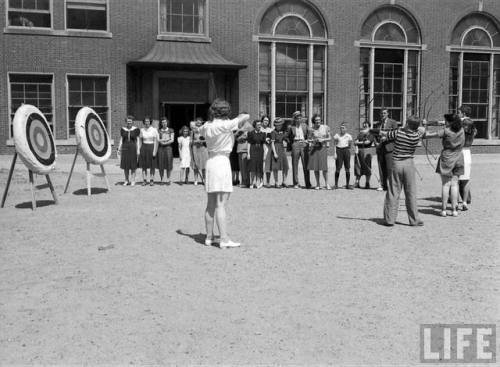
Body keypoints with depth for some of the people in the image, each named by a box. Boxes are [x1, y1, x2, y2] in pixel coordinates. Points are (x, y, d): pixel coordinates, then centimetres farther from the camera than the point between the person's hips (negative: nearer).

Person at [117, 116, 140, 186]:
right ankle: (126, 180, 14)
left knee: (133, 165, 1)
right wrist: (119, 149, 3)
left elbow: (137, 140, -1)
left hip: (133, 149, -3)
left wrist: (138, 150, -8)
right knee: (125, 165, 5)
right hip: (125, 148, 3)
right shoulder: (123, 129, 7)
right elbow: (121, 140, 9)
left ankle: (133, 180, 8)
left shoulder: (136, 129, -1)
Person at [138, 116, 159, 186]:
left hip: (151, 147, -3)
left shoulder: (154, 130, -5)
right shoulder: (142, 130, 6)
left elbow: (156, 141, -7)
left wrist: (154, 151, -14)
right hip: (144, 148, 3)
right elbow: (140, 141, 11)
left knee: (152, 165, 2)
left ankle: (152, 180, 10)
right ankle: (144, 180, 9)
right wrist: (139, 150, 3)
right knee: (144, 165, 3)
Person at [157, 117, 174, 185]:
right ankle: (161, 179, 5)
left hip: (168, 148, -1)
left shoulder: (171, 130, 11)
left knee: (168, 163, -7)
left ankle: (168, 179, 0)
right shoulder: (159, 131, 12)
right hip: (160, 149, 1)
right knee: (161, 164, -3)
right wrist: (166, 139, -6)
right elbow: (158, 140, 1)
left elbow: (172, 140, 2)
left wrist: (164, 142, -7)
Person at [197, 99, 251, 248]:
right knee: (221, 205, -8)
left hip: (210, 162, 7)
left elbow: (199, 130, 29)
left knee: (211, 204, 12)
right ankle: (224, 239, -7)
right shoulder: (225, 125, -12)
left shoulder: (207, 126, 6)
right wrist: (240, 117, 13)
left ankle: (209, 237, 18)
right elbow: (246, 116, -11)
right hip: (222, 162, -7)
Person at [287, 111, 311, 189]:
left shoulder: (305, 125, 10)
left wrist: (307, 141, 1)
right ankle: (296, 184, 8)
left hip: (304, 144, 1)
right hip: (295, 144, 0)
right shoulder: (291, 127, 5)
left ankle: (308, 184, 3)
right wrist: (290, 143, 3)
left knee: (306, 165, -1)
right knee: (295, 165, 2)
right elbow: (287, 136, 14)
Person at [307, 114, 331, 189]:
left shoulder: (325, 128, 1)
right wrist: (314, 140, -11)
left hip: (323, 148, -1)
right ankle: (318, 184, 12)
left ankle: (326, 184, 4)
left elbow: (329, 138, 6)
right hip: (314, 148, 1)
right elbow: (308, 139, 9)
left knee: (324, 167, -7)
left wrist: (323, 140, -10)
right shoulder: (312, 129, 1)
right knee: (316, 167, 2)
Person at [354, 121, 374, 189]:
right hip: (359, 151, 4)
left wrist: (359, 142, 2)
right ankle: (357, 182, 2)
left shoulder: (370, 134, 4)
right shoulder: (360, 134, 19)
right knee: (358, 167, -1)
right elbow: (355, 142, 9)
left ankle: (367, 183, 1)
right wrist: (356, 148, -9)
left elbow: (367, 142, -9)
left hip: (366, 151, -4)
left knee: (367, 168, -4)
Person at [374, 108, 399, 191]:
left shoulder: (393, 122, 5)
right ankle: (383, 185, 7)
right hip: (379, 148, 4)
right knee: (381, 168, 3)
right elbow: (375, 135, 21)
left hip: (388, 147, -4)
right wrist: (376, 142, 2)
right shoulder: (377, 124, 19)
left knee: (389, 167, -8)